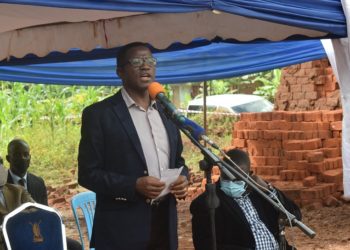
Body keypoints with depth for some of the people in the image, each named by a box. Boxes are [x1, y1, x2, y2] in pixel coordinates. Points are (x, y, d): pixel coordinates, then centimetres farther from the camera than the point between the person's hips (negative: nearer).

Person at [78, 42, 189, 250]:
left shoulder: (166, 112, 14)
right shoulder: (99, 114, -4)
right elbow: (87, 173, -7)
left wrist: (183, 179, -2)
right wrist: (134, 186, -20)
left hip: (165, 226, 5)